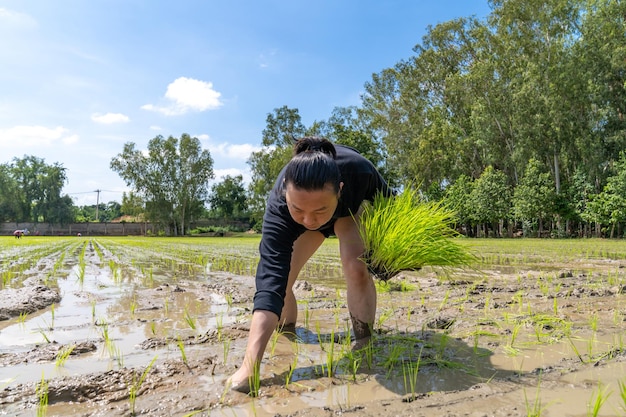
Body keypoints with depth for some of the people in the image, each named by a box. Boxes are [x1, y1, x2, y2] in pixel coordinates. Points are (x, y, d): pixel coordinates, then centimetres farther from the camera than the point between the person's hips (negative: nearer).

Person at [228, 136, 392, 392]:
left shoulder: (358, 171, -43)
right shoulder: (278, 206, -43)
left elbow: (386, 200, -17)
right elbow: (270, 281, -48)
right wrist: (250, 365, -55)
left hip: (353, 206, 0)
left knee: (356, 269, -28)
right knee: (278, 279, -7)